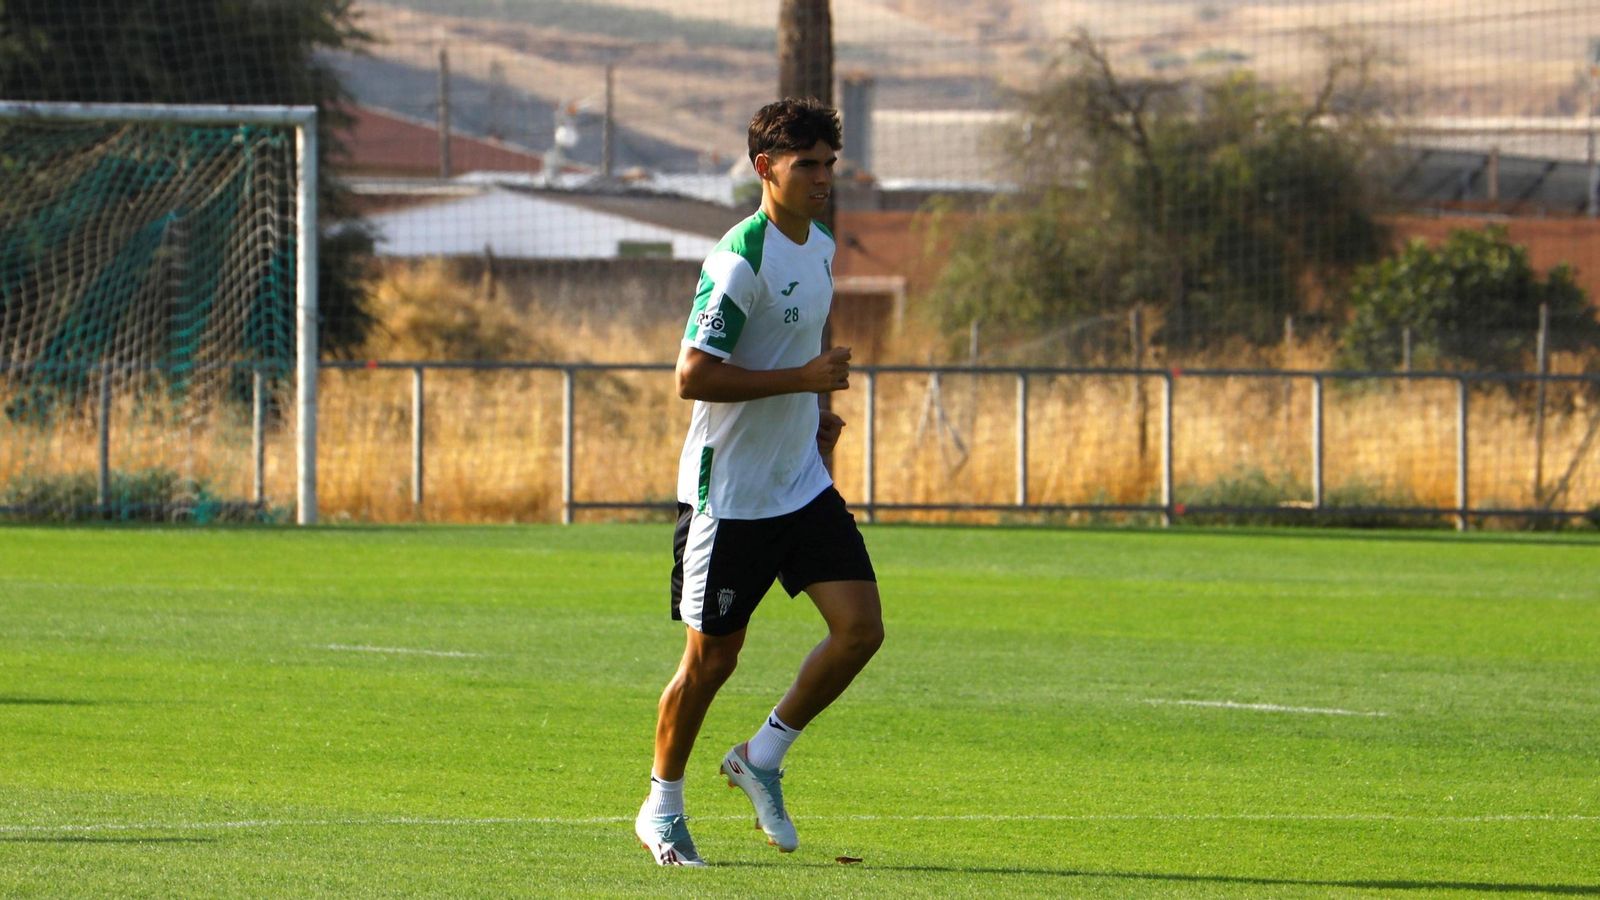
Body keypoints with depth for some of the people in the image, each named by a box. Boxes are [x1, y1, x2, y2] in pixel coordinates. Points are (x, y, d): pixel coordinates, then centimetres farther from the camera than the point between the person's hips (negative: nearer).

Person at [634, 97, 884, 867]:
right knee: (711, 656, 1)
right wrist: (803, 379, -24)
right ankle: (662, 807, 19)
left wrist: (817, 411, 11)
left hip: (803, 484, 7)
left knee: (861, 628, -5)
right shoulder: (740, 261, -19)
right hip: (728, 493, -7)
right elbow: (693, 377, -23)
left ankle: (762, 758, 14)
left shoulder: (820, 248, 9)